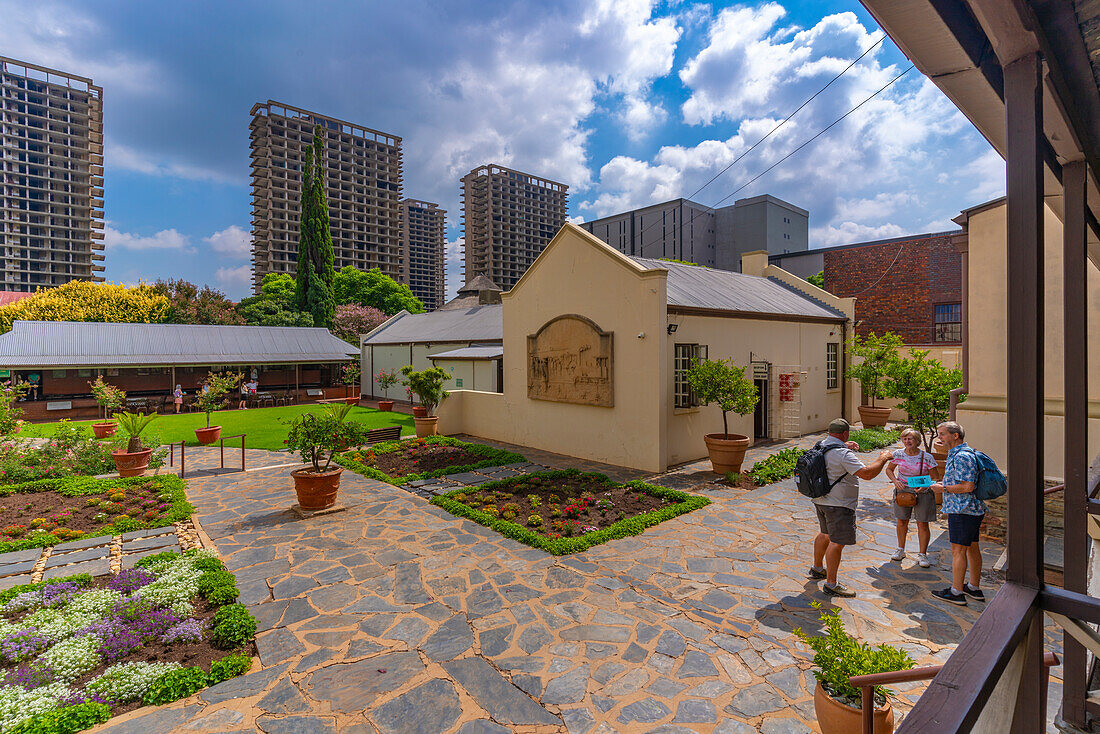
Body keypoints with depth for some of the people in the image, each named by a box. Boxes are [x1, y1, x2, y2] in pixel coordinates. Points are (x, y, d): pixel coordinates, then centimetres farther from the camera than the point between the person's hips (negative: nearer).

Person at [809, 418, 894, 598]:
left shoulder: (820, 446, 5)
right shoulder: (843, 455, -22)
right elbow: (867, 473, -24)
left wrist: (844, 446, 18)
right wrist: (883, 458, -9)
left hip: (821, 500, 10)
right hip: (838, 505, -9)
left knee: (826, 534, 24)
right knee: (837, 542, -4)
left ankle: (817, 568, 38)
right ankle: (831, 584, 1)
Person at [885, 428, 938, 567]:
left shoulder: (927, 457, -10)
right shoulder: (898, 454, -3)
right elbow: (889, 469, 10)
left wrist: (925, 486, -21)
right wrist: (895, 481, -7)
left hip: (922, 492, -2)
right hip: (902, 490, 2)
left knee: (923, 524, 1)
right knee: (901, 522, 11)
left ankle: (922, 555, 15)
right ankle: (900, 549, 28)